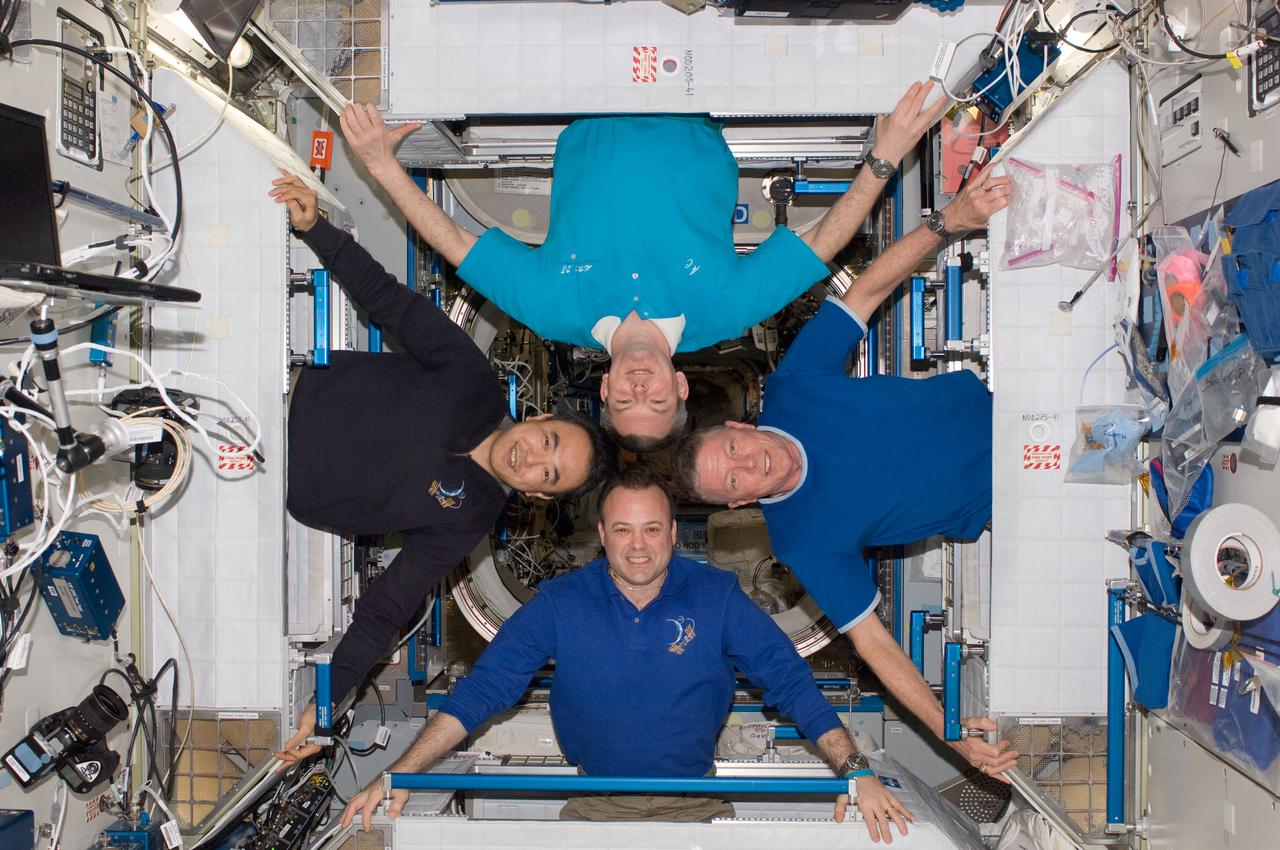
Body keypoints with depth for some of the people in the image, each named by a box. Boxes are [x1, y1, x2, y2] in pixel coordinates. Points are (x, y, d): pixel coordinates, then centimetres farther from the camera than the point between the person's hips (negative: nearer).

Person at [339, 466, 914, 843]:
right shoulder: (559, 603, -4)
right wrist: (399, 775, -14)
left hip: (694, 805, 0)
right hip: (593, 806, 1)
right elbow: (484, 688, -5)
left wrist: (856, 771, -16)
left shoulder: (717, 597, -5)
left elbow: (791, 683, -4)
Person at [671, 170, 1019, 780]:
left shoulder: (792, 387, -19)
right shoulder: (804, 541, -24)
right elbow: (870, 639, -21)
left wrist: (950, 219, -31)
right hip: (995, 500, -3)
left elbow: (869, 288, -16)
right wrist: (947, 730, -31)